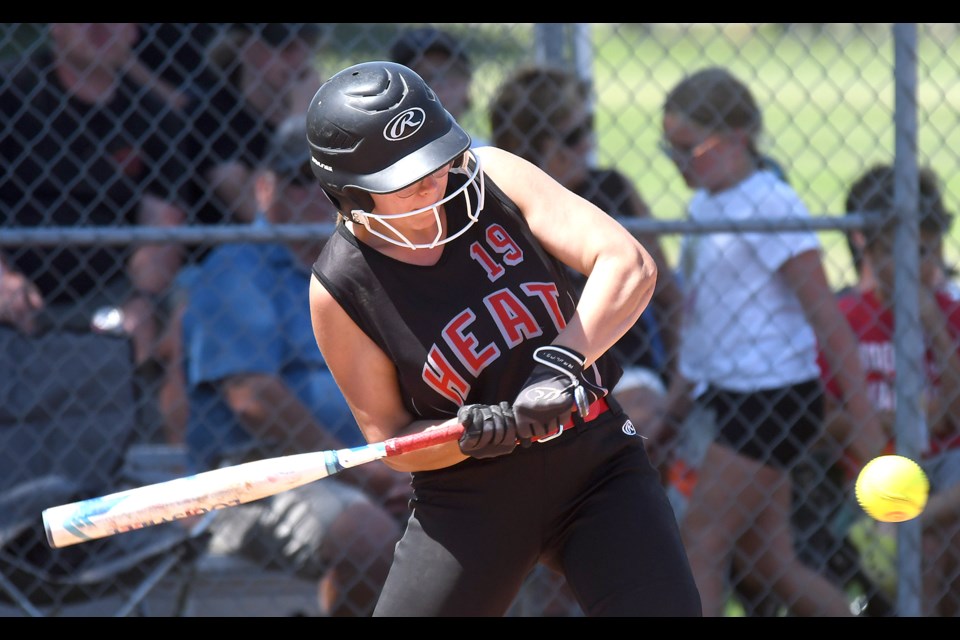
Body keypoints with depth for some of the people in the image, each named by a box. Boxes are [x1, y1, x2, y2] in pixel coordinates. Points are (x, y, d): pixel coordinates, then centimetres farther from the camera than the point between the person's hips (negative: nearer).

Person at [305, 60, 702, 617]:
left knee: (665, 607, -14)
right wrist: (467, 436, -25)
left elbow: (630, 266, -17)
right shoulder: (339, 290, -12)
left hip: (598, 464, 1)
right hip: (470, 501, -1)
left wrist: (562, 363, -32)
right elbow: (389, 438, -4)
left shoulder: (492, 179, -9)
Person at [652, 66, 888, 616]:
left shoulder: (770, 205, -14)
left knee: (699, 548, -8)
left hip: (773, 400, -9)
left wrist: (866, 420, -16)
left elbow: (825, 317, -15)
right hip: (727, 400, 9)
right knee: (771, 563, 10)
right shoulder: (705, 205, 11)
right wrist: (674, 408, 22)